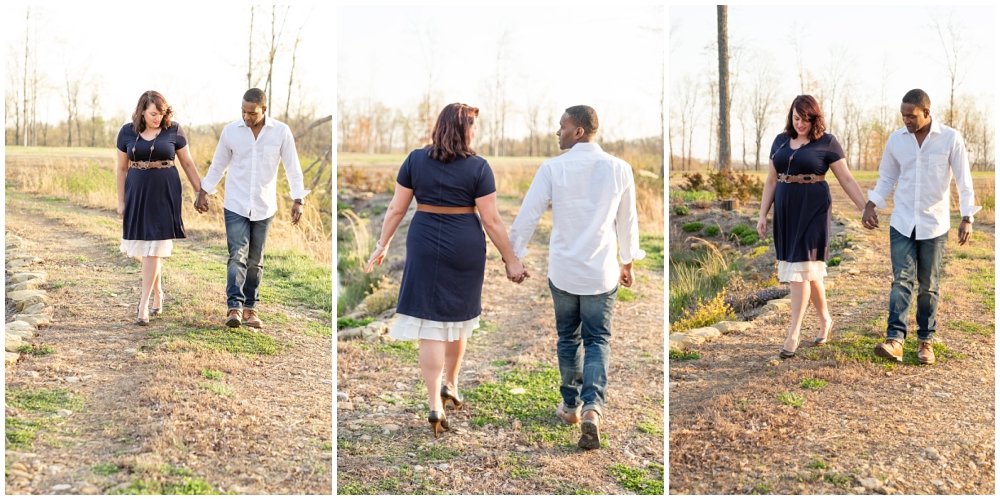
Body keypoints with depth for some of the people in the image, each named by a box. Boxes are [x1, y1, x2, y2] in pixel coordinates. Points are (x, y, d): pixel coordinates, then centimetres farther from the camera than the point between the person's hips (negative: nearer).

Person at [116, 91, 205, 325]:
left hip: (164, 195, -3)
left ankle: (144, 305, -2)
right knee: (145, 248, 9)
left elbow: (188, 164, 4)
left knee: (153, 248, -6)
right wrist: (121, 201, 9)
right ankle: (158, 294, 27)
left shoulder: (173, 130, -3)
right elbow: (121, 169, 9)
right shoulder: (127, 132, 2)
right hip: (137, 194, 3)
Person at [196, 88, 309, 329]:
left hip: (264, 207, 1)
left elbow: (293, 167, -2)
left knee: (255, 261, 8)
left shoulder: (281, 132, -5)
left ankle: (250, 308, 16)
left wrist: (298, 199, -8)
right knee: (238, 256, -11)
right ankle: (234, 307, -14)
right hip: (235, 205, -1)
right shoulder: (230, 130, -2)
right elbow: (218, 164, 9)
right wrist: (204, 192, 11)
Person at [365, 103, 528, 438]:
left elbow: (396, 209, 2)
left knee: (431, 323, 1)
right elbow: (491, 220, -7)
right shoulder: (478, 167, -7)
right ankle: (451, 386, 35)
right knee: (458, 316, 19)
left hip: (425, 245, 1)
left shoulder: (415, 160, -1)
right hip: (465, 247, 0)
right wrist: (511, 260, 1)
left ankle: (435, 406, -2)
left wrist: (383, 245, 13)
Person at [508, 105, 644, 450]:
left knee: (568, 339, 16)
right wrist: (627, 262, 20)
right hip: (602, 273, 0)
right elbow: (628, 221, 6)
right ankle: (593, 407, -12)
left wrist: (513, 257, 7)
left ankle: (571, 406, 27)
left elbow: (527, 217, -6)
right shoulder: (619, 169, -3)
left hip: (563, 271, 0)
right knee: (598, 341, 7)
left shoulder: (552, 168, -9)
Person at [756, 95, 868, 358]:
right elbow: (771, 180, 14)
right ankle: (825, 319, 30)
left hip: (812, 208, -5)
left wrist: (865, 208, -7)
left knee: (801, 267, -9)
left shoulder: (826, 142, -2)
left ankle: (793, 334, -7)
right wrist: (763, 214, 9)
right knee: (810, 267, 12)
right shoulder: (781, 140, 11)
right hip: (785, 209, 5)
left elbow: (847, 180, -1)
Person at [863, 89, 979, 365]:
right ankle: (894, 340, -17)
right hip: (902, 223, 1)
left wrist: (967, 218, -11)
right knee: (901, 280, -9)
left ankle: (925, 341, 17)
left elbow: (963, 180, -5)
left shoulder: (951, 138, -6)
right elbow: (886, 177, 12)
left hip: (934, 225, -1)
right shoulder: (896, 139, 1)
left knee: (928, 286, 7)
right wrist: (871, 205, 0)